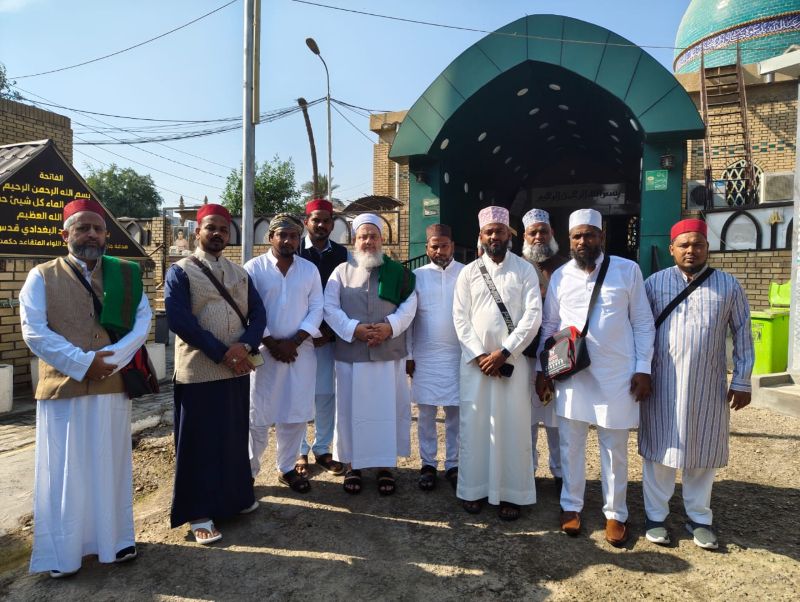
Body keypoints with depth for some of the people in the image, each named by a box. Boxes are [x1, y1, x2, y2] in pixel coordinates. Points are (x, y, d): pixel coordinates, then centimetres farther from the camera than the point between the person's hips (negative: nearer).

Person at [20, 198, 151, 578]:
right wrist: (83, 363, -16)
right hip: (63, 388, -2)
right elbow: (34, 333, -8)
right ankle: (61, 553, 22)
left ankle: (114, 539, 27)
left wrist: (111, 358, -16)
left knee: (111, 466, 12)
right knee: (64, 471, 7)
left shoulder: (125, 275, 7)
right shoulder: (42, 277, 2)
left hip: (113, 386, 2)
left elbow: (143, 322, -2)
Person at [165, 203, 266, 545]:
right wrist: (221, 353, -18)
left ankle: (237, 497, 33)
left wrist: (245, 345, -14)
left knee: (235, 436, 16)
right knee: (199, 442, 5)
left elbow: (258, 314, 5)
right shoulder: (181, 271, -4)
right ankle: (200, 513, 18)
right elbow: (178, 319, -16)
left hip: (237, 369, 5)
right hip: (198, 371, -5)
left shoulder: (240, 273, 12)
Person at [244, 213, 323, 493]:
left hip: (301, 351, 3)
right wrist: (272, 343, -11)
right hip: (264, 350, -2)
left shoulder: (310, 269, 6)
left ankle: (287, 468, 26)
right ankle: (249, 470, 22)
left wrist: (294, 341, -9)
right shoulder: (254, 268, -2)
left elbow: (316, 309, 1)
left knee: (296, 413, 9)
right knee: (257, 414, 5)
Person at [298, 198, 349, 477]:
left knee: (327, 394, 8)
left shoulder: (341, 253, 4)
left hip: (330, 336, 2)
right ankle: (300, 452, 19)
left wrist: (331, 331, -4)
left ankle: (322, 449, 23)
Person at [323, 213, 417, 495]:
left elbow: (408, 306, -1)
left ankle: (386, 465, 19)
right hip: (350, 354, 0)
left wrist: (389, 326, -17)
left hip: (389, 354, 0)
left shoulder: (398, 272, 7)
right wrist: (354, 329, -15)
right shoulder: (342, 271, 7)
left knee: (388, 408, 5)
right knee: (351, 409, 6)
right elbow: (330, 307, -2)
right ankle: (352, 465, 21)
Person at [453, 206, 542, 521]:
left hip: (512, 360, -1)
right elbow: (460, 317, 2)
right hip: (475, 360, 2)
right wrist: (479, 355, -8)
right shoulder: (468, 272, 7)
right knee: (474, 424, 6)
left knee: (513, 426, 3)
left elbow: (533, 316, -7)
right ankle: (474, 489, 20)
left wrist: (503, 353, -13)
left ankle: (510, 494, 16)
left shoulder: (525, 270, 2)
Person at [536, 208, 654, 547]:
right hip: (570, 374, 2)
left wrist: (643, 368, -4)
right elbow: (549, 326, 10)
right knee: (571, 444, 11)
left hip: (616, 375, -2)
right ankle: (571, 506, 29)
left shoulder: (627, 270, -1)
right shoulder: (560, 276, 5)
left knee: (614, 448, 10)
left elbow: (643, 322, 1)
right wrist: (542, 370, 8)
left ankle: (615, 514, 27)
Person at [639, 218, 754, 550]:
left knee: (703, 453, 12)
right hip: (663, 385, -1)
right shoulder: (654, 283, 0)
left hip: (709, 386, 1)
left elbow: (742, 333, 6)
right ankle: (656, 516, 22)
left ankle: (699, 518, 30)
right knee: (660, 449, 7)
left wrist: (742, 380, 3)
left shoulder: (728, 285, 4)